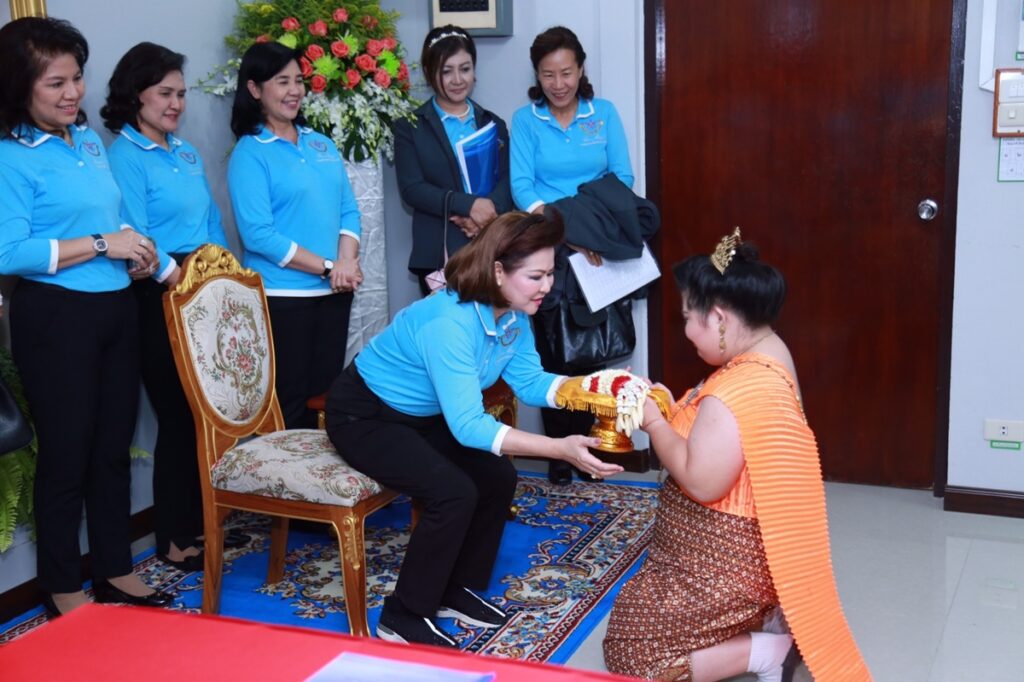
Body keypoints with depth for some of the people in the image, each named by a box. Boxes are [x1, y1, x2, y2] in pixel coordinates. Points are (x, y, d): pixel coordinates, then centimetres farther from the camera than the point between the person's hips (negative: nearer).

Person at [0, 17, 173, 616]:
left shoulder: (90, 139, 9)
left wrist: (136, 248, 1)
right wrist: (101, 244, -20)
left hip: (115, 309, 7)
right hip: (55, 318, -7)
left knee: (114, 448, 15)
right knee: (66, 456, 4)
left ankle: (117, 573, 29)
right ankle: (65, 594, 19)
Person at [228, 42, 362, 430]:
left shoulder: (322, 145, 13)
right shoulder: (250, 153, -6)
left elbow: (348, 210, 11)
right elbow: (258, 233, -15)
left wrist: (347, 262, -8)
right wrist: (327, 268, -16)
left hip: (334, 293, 6)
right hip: (282, 295, -6)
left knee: (325, 397, 12)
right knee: (288, 404, 0)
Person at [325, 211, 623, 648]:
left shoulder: (513, 315, -10)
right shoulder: (449, 322, -36)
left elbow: (530, 381, -2)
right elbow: (467, 425, -36)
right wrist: (560, 449, -42)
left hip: (422, 416, 9)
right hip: (364, 416, -8)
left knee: (497, 478, -3)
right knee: (454, 493, -23)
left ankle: (457, 589, 15)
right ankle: (403, 619, -6)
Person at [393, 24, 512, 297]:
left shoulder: (494, 124, 18)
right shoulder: (411, 125, 6)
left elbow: (508, 181, 6)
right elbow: (411, 188, -5)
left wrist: (488, 209, -16)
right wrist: (468, 205, -18)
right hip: (438, 254, -2)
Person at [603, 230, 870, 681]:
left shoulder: (736, 394, -31)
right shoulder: (770, 354, 1)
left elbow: (701, 482, -29)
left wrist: (654, 422, -18)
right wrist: (674, 410, 1)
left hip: (725, 563, -10)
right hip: (739, 547, 10)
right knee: (640, 605, 27)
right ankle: (769, 622, 14)